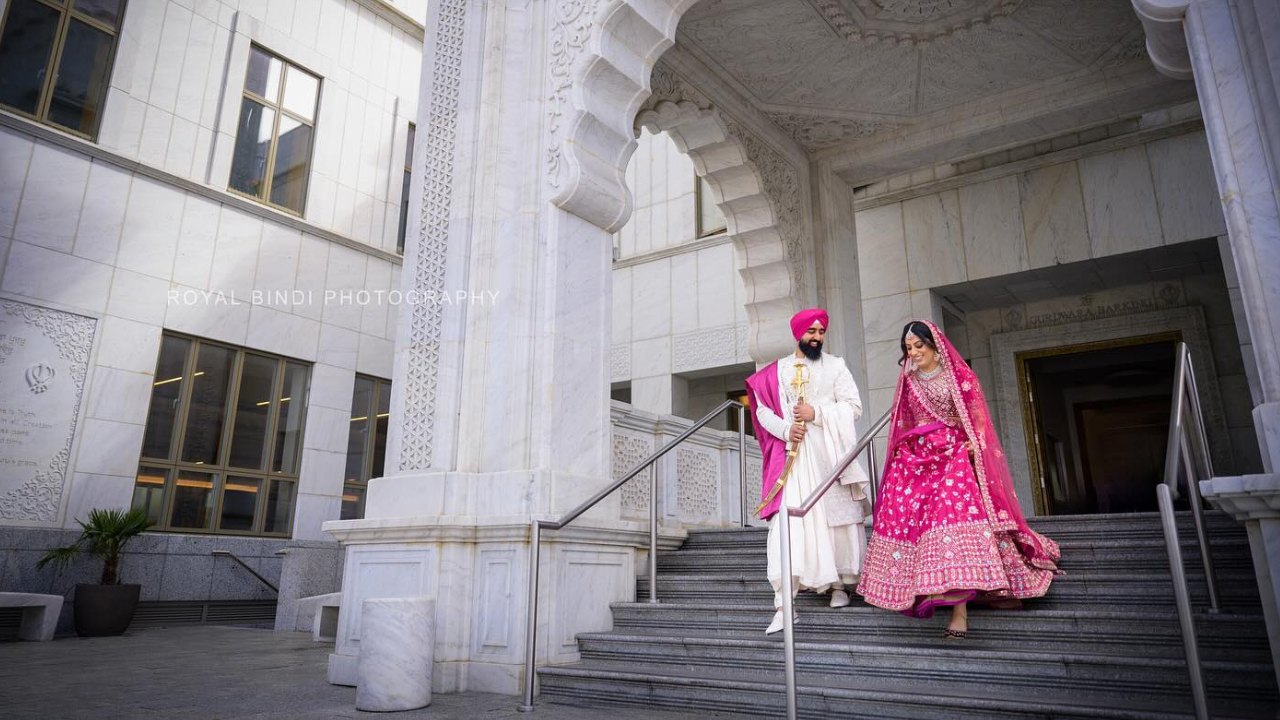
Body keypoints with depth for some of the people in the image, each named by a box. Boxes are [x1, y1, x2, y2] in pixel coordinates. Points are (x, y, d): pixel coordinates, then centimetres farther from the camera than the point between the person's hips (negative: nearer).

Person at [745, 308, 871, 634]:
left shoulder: (835, 366, 10)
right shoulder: (776, 371, 10)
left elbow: (854, 405, 1)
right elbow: (762, 409, 4)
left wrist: (817, 414, -12)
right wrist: (786, 430, -13)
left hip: (830, 451, 1)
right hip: (792, 452, -1)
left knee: (836, 515, 5)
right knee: (788, 519, -11)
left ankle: (839, 584, 24)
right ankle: (783, 602, -13)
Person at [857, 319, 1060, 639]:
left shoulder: (959, 375, 4)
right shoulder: (908, 382, 15)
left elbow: (977, 418, 1)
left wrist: (972, 445, -12)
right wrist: (902, 449, 8)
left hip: (954, 454, -5)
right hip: (917, 457, 5)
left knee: (955, 510, -21)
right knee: (901, 509, -12)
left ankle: (960, 606, -24)